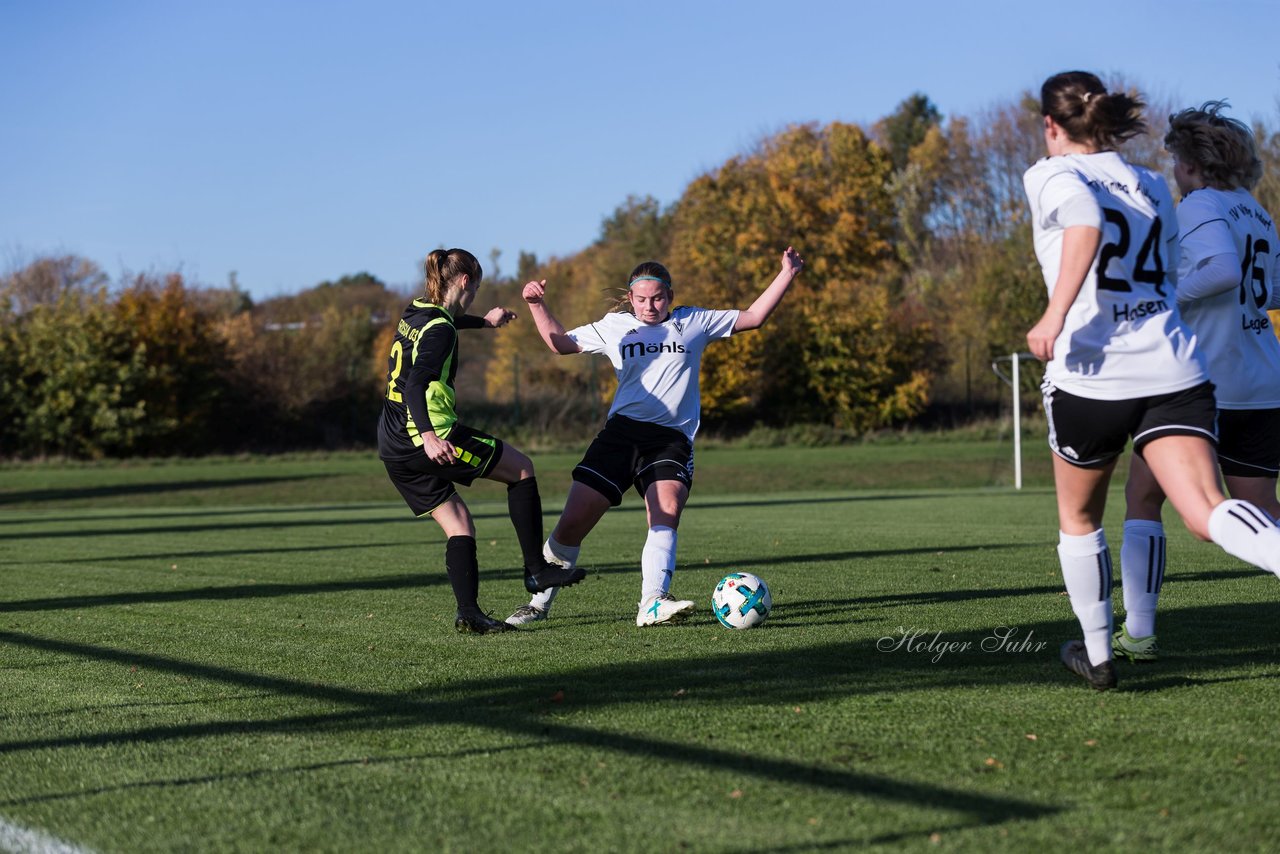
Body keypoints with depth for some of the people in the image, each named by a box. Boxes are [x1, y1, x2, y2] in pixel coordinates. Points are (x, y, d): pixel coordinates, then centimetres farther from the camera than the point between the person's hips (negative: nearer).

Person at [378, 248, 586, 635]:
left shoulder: (414, 314, 14)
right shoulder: (440, 330, -14)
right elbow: (415, 384, -28)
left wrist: (484, 321, 56)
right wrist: (428, 436, -39)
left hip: (393, 447, 9)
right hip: (430, 439, -9)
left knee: (459, 526, 11)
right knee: (521, 468, 7)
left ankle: (468, 611, -2)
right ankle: (536, 569, 8)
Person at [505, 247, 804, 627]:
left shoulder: (693, 323, 13)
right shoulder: (615, 326, 15)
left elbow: (753, 317, 16)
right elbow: (561, 343, 25)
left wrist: (786, 275, 12)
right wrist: (538, 306, 12)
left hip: (672, 439, -1)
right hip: (621, 431, 1)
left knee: (667, 509, -29)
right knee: (574, 521, -6)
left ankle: (652, 604, -36)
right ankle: (539, 601, 12)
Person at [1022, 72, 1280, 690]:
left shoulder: (1052, 174, 3)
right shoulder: (1153, 187, 20)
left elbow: (1085, 222, -20)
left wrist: (1056, 313, -25)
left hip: (1092, 374, -3)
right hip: (1174, 369, 4)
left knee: (1078, 518, 20)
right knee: (1207, 512, -12)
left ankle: (1097, 654, 29)